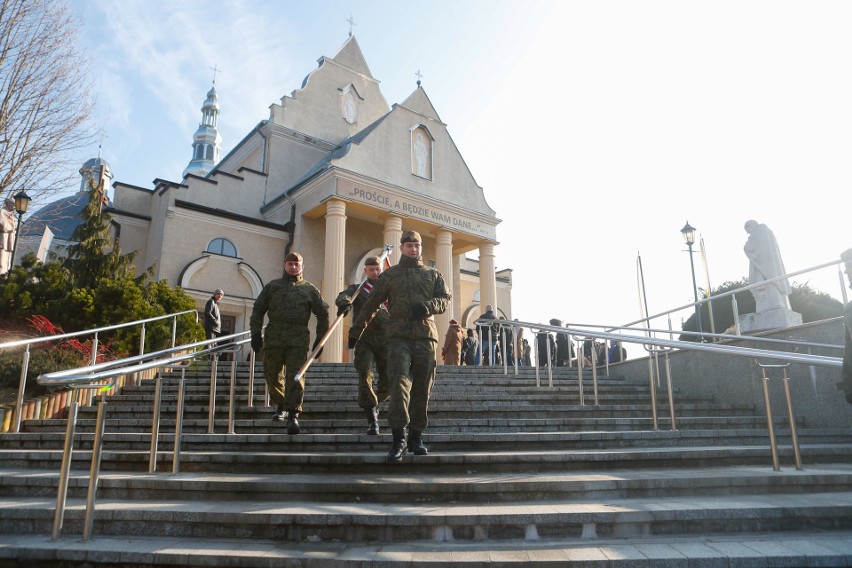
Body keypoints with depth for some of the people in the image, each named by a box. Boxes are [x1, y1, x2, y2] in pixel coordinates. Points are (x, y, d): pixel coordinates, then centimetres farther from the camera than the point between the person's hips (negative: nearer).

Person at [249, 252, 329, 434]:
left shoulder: (310, 289, 14)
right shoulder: (272, 286, 17)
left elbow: (322, 314, 16)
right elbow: (258, 310, 16)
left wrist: (320, 339, 8)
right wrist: (255, 333, 4)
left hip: (298, 339, -2)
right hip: (273, 338, 2)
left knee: (295, 376, -12)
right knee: (272, 375, 7)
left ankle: (293, 415, -10)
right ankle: (280, 406, 30)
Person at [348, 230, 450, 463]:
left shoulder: (433, 274, 19)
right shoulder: (389, 275, 16)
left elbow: (445, 300, 9)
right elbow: (371, 304, 18)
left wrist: (427, 306, -12)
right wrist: (355, 331, 20)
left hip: (426, 337, 2)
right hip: (398, 336, -2)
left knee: (422, 390, 4)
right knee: (400, 384, -18)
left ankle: (416, 437, 15)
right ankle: (398, 439, -17)